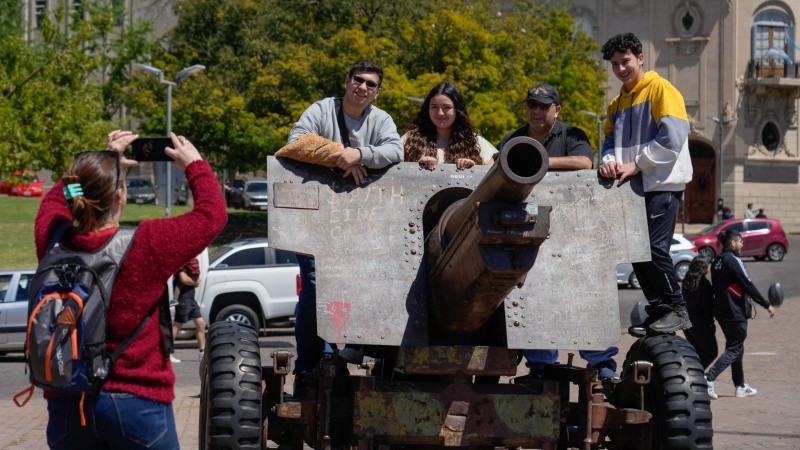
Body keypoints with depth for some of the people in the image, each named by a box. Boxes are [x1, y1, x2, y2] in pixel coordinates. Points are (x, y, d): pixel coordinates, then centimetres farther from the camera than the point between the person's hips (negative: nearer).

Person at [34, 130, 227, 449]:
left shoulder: (52, 243, -7)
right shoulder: (146, 246, -17)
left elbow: (55, 199, 18)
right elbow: (212, 213, -3)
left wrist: (103, 164, 23)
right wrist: (194, 165, 12)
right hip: (135, 399, -4)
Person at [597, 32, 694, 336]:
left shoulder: (661, 90, -5)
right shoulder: (617, 103, 19)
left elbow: (672, 139, -14)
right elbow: (611, 139, 16)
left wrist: (635, 164, -15)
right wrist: (609, 161, -8)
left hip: (662, 185, -8)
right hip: (634, 187, 8)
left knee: (655, 248, -15)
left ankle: (677, 309, -4)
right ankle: (658, 311, 12)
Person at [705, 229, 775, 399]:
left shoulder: (717, 262, 10)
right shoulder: (733, 260, -15)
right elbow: (748, 285, -17)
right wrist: (767, 305, -12)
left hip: (721, 312, 9)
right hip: (736, 313, -9)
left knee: (735, 347, 16)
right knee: (735, 349, -4)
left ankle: (740, 386, 19)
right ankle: (709, 379, -17)